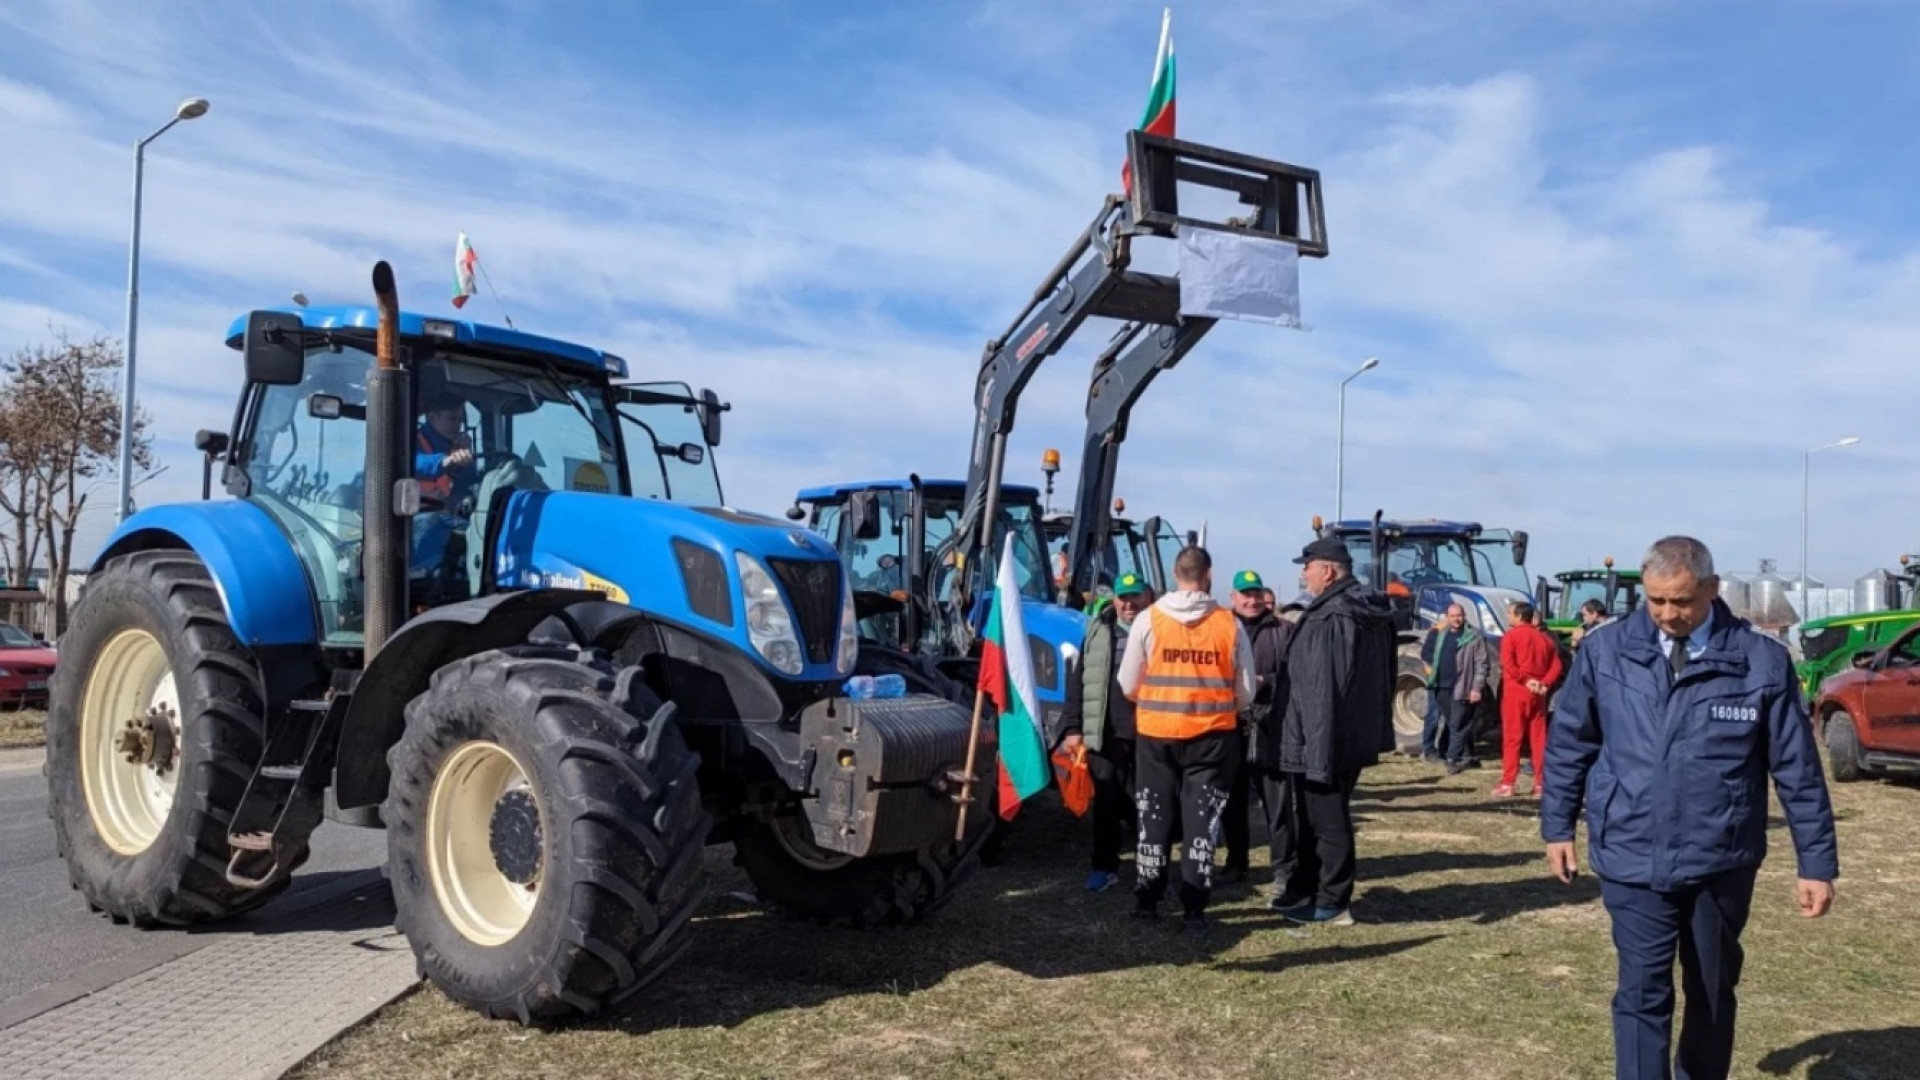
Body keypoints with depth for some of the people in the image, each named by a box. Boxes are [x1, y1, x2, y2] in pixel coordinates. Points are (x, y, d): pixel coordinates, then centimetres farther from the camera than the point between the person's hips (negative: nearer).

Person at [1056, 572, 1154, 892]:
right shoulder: (1097, 632, 9)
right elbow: (1078, 681, 9)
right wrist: (1072, 727, 2)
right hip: (1105, 734, 2)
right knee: (1107, 803, 8)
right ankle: (1105, 866, 18)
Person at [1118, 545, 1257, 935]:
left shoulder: (1149, 619, -6)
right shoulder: (1230, 624, -5)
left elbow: (1128, 684, -1)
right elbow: (1245, 693, 0)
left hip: (1156, 734, 1)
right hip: (1213, 735, 0)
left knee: (1154, 818, 14)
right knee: (1203, 820, 8)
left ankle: (1147, 900, 22)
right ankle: (1194, 909, 9)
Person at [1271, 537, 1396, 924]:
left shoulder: (1327, 618, -22)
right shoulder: (1374, 613, 10)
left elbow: (1319, 689, -26)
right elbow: (1386, 675, 18)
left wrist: (1315, 748, -25)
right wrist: (1376, 724, 25)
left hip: (1323, 740, -10)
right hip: (1357, 735, 10)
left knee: (1325, 820, 1)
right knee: (1328, 817, 17)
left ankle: (1331, 903, 10)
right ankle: (1303, 891, 27)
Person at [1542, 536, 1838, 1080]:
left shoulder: (1761, 660, -7)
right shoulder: (1604, 650, -4)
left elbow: (1797, 769, 0)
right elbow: (1569, 743, 7)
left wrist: (1817, 863, 2)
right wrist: (1558, 826, 8)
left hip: (1722, 862, 1)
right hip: (1632, 859, -1)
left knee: (1713, 993, 17)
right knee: (1642, 993, -4)